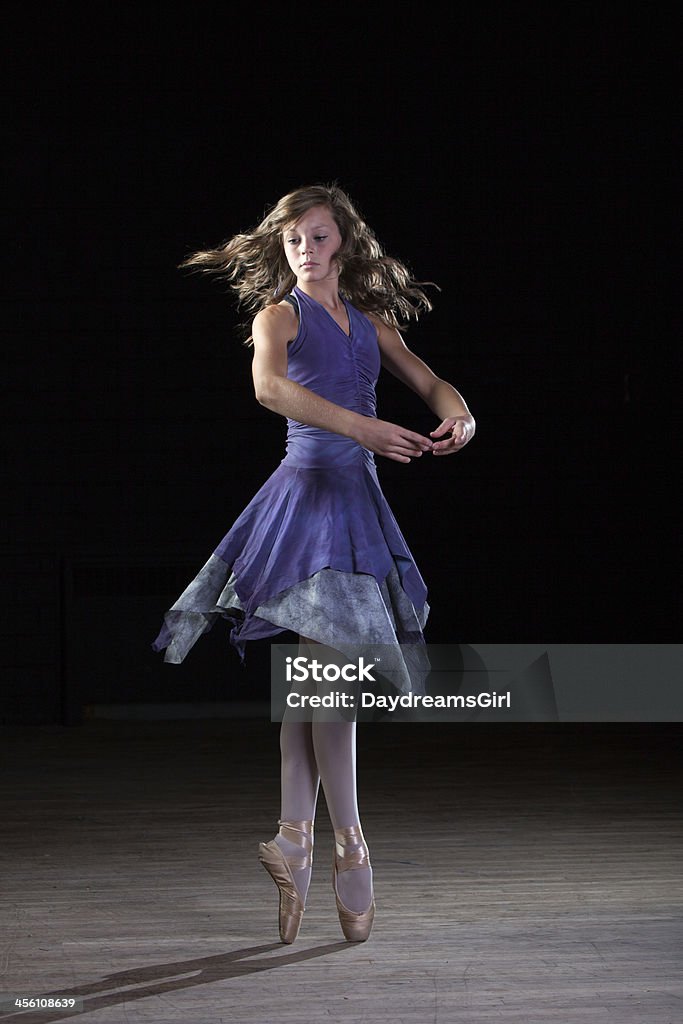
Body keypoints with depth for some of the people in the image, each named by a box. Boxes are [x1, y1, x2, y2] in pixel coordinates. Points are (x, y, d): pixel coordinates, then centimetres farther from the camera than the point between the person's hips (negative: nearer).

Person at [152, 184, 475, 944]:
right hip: (309, 489, -6)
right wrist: (359, 426, -31)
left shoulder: (370, 322, 18)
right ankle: (349, 848, -8)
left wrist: (457, 415, -10)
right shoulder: (279, 315, 0)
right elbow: (269, 386, -19)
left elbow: (427, 382, 15)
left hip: (359, 497, 6)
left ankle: (296, 840, 6)